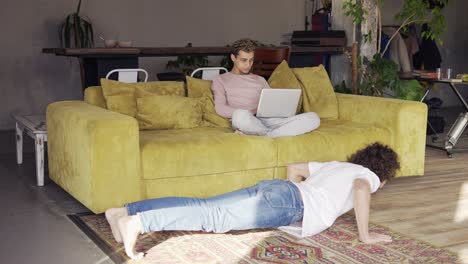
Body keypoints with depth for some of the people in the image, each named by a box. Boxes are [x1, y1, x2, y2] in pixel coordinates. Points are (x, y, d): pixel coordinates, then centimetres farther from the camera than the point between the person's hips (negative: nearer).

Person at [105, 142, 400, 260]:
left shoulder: (336, 164, 34)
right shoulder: (368, 174, 12)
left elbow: (294, 167, 37)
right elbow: (361, 189, -14)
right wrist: (365, 235, -7)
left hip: (275, 188, 8)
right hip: (287, 203, -8)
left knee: (205, 206, -3)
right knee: (215, 216, -22)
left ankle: (124, 211, -12)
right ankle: (138, 221, -35)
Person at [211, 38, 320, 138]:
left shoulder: (260, 80, 30)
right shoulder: (220, 80, 17)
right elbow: (220, 108, 2)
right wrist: (248, 113, -14)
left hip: (268, 120, 5)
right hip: (245, 121, -4)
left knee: (313, 118, -19)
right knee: (241, 116, -45)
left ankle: (264, 135, -31)